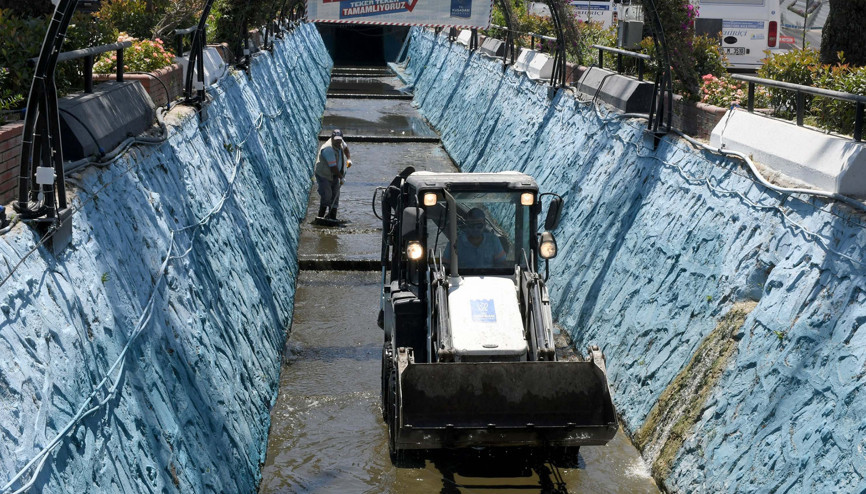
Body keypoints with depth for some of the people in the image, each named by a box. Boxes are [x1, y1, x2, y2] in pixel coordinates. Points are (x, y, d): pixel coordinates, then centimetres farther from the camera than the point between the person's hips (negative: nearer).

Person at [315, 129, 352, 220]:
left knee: (335, 196, 6)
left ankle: (332, 217, 11)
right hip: (324, 175, -8)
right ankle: (320, 216, -8)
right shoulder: (328, 149, -30)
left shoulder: (340, 142, -4)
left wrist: (349, 159, 12)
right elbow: (333, 167, -28)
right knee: (326, 195, -17)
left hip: (335, 176, 8)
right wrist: (341, 177, -20)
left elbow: (345, 148, 24)